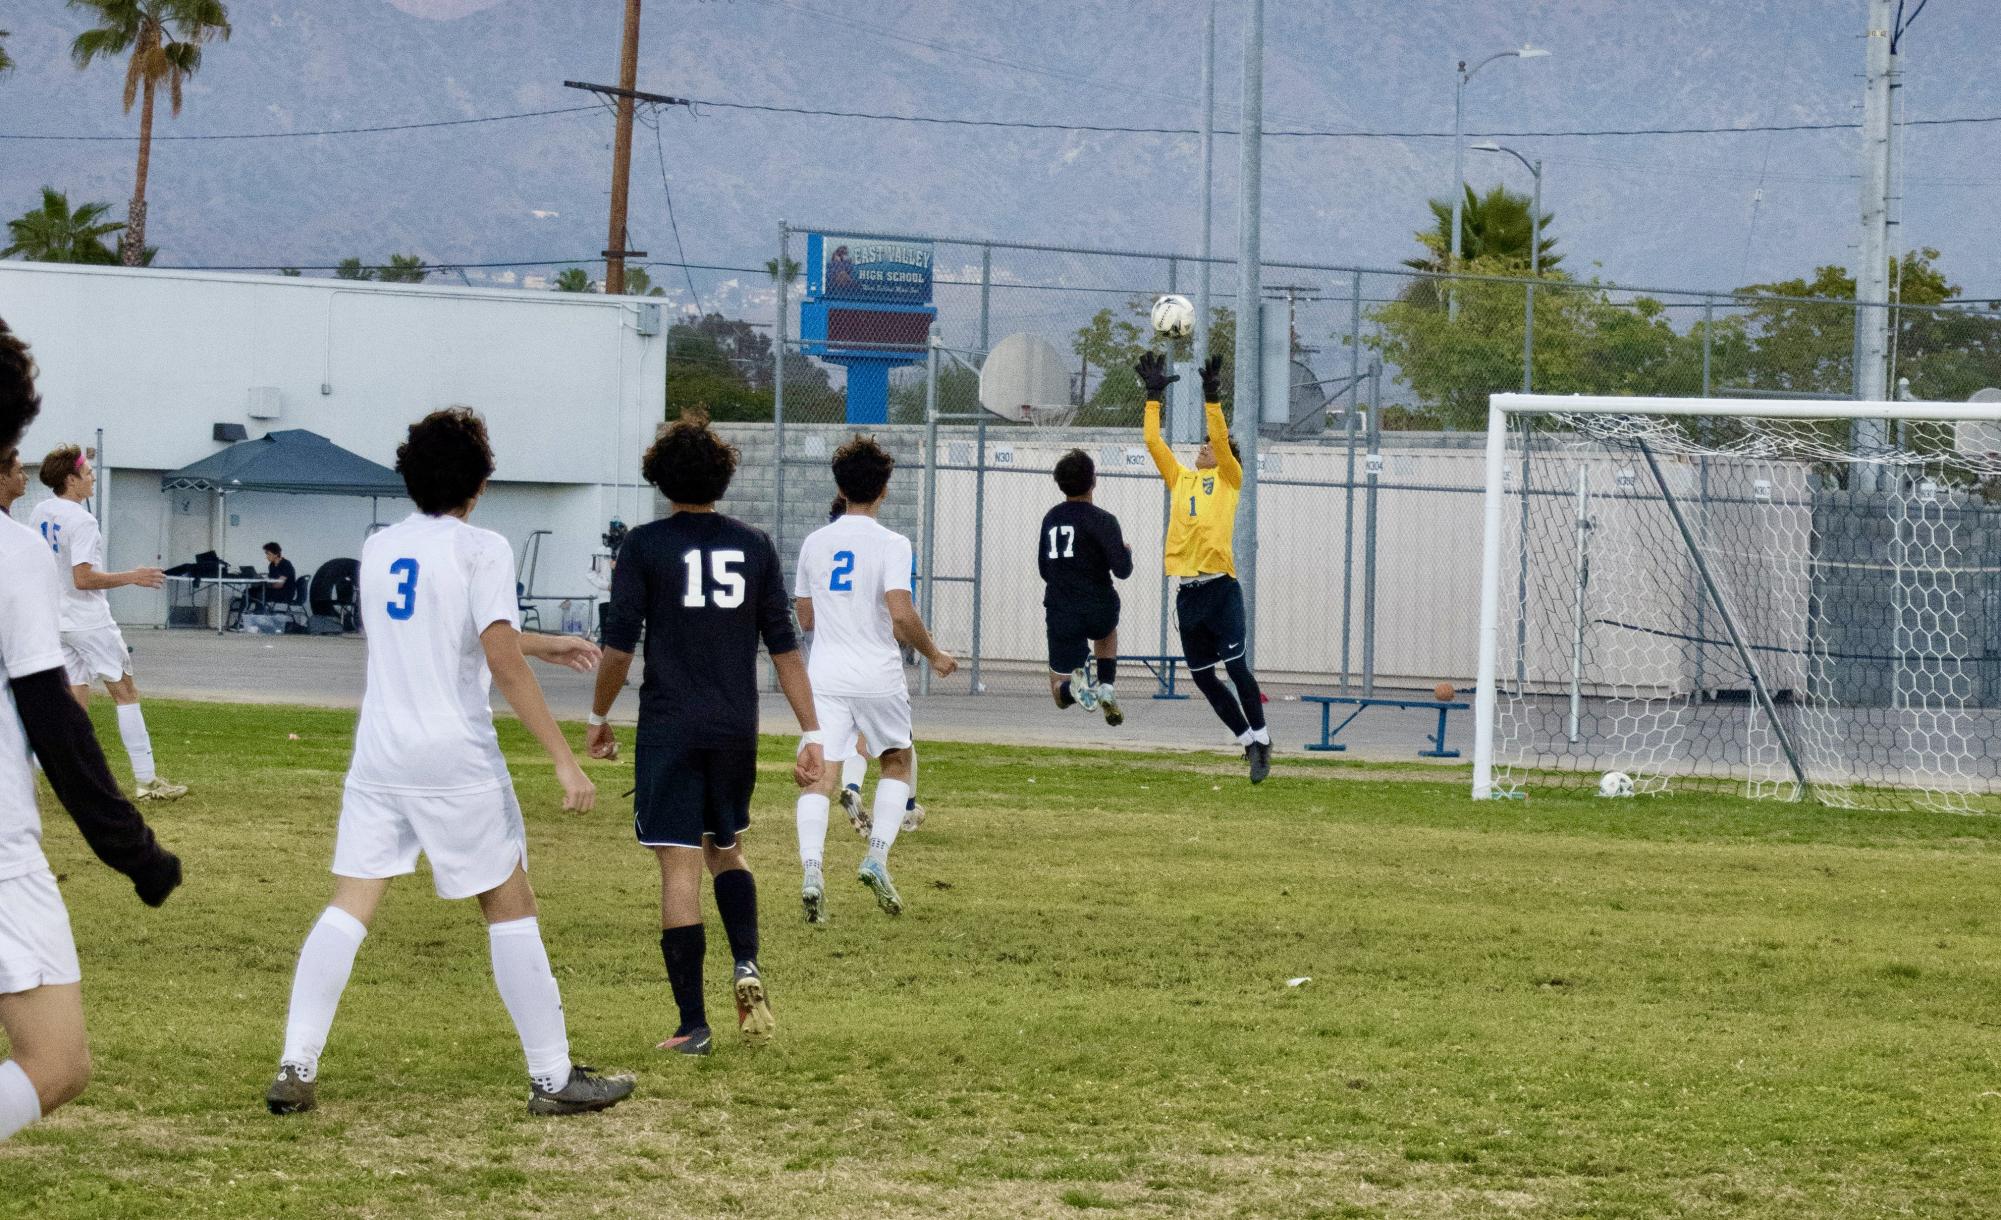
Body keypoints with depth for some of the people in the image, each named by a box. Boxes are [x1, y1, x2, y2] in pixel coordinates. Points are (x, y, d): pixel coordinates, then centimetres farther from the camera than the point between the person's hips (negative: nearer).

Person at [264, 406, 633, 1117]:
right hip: (457, 761, -5)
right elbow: (504, 664, -16)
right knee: (510, 910, 5)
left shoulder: (380, 549, 11)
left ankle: (295, 1069, -2)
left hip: (378, 758, 5)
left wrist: (543, 645, 35)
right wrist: (564, 761, -15)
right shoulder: (480, 550, -8)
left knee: (348, 907, 5)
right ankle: (553, 1078, 8)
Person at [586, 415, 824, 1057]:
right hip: (737, 728, 3)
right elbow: (784, 646, 4)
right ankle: (747, 965, -1)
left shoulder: (644, 545, -4)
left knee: (680, 870, -2)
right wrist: (810, 733, 7)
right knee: (727, 851, 23)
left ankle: (692, 1025, -4)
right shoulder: (754, 545, 5)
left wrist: (599, 716, 9)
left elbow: (619, 645, -6)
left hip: (669, 727, -3)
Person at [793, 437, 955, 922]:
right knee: (896, 762, 20)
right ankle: (876, 858, 5)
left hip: (825, 677, 2)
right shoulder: (890, 544, -7)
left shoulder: (815, 543, 7)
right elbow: (901, 613, -18)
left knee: (820, 775, -3)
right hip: (878, 676, -2)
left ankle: (811, 872, -23)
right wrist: (934, 655, -3)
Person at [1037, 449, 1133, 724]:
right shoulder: (1102, 521, -10)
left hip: (1060, 614, 2)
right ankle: (1107, 687, 13)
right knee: (1107, 630, 37)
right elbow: (1122, 570, -15)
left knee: (1061, 693, 11)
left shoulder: (1050, 519, 8)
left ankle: (1075, 684, -26)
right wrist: (1127, 552, 7)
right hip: (1098, 607, -2)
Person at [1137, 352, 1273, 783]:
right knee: (1203, 676, 6)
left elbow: (1222, 441, -11)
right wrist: (1153, 394, 10)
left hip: (1220, 587, -6)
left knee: (1235, 666, -13)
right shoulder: (1181, 479, 17)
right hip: (1188, 592, 6)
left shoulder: (1229, 479, 5)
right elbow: (1153, 442, 13)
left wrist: (1212, 399, -16)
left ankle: (1261, 739, -3)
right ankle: (1248, 741, 16)